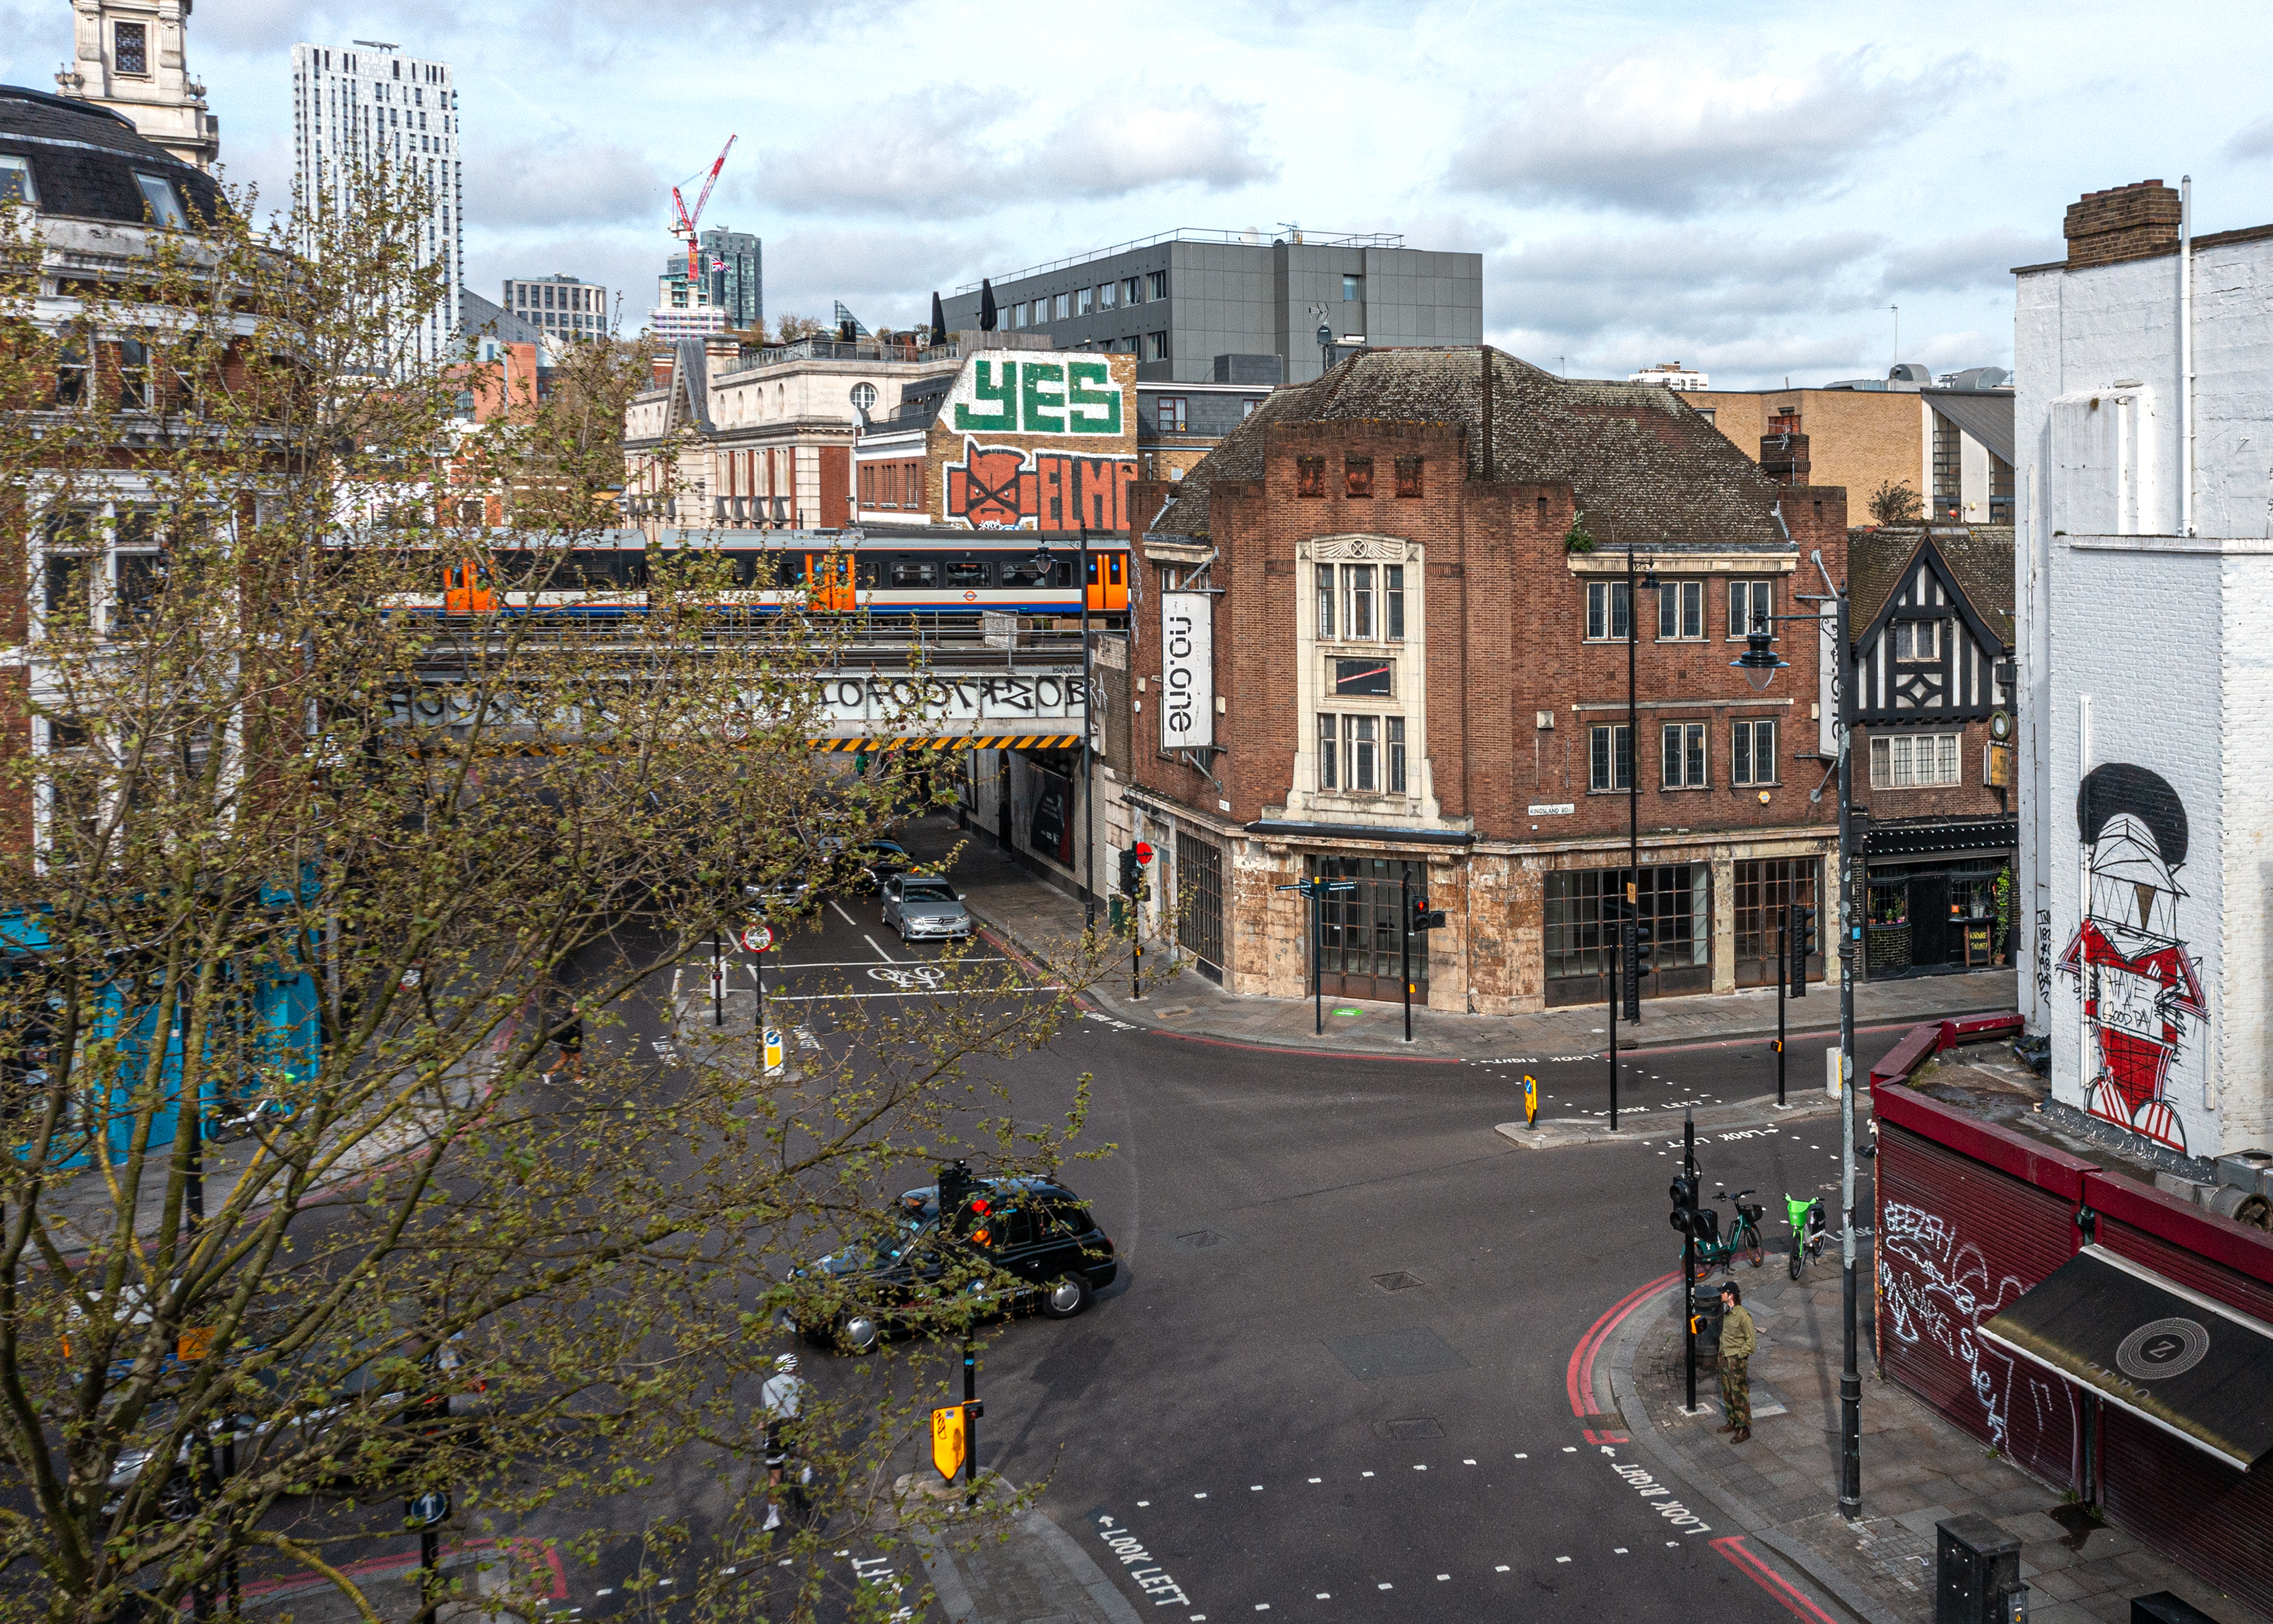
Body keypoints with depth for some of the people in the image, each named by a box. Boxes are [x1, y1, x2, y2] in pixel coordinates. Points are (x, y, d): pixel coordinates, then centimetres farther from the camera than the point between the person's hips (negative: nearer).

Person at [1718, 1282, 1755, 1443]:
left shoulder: (1743, 1316, -21)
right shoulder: (1726, 1312, 5)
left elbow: (1751, 1340, -17)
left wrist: (1740, 1355, -14)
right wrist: (1722, 1353, 16)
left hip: (1736, 1359, -9)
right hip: (1724, 1357, 9)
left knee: (1739, 1394, -3)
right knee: (1727, 1392, 18)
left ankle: (1744, 1429, 5)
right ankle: (1732, 1422, 32)